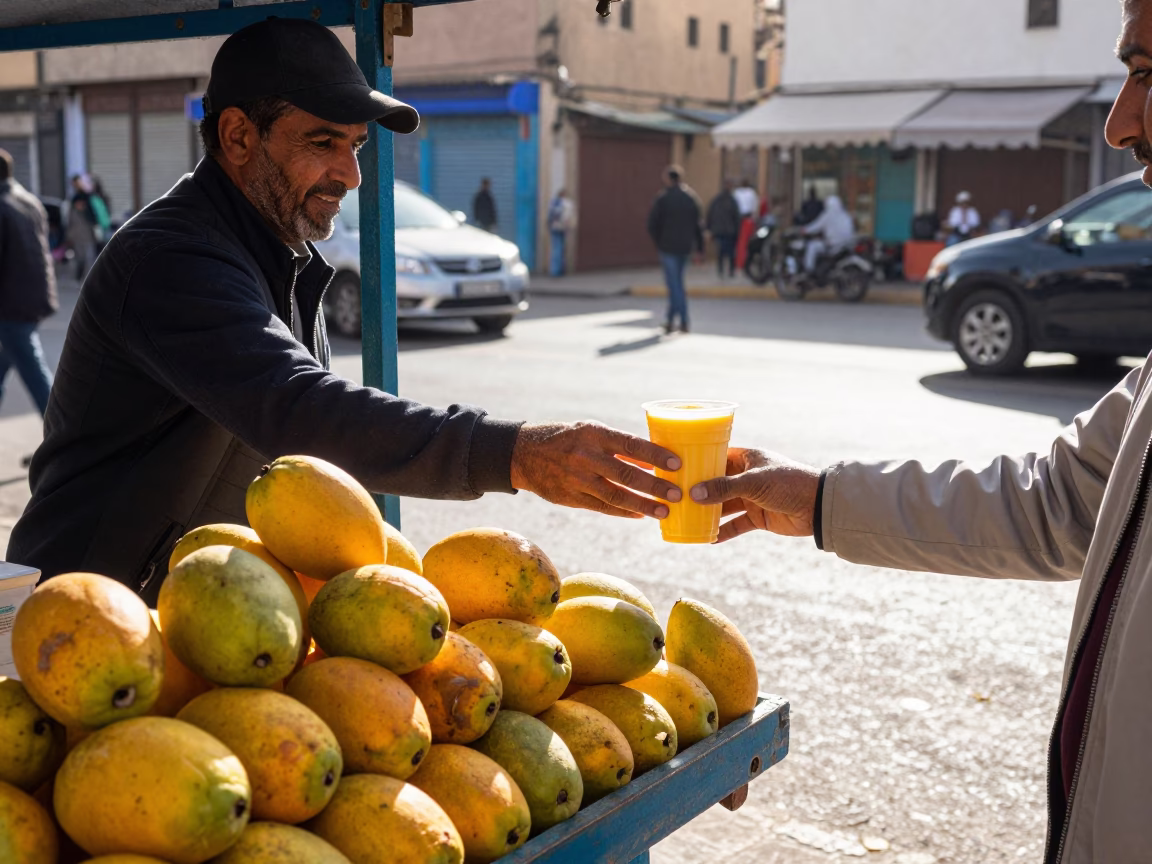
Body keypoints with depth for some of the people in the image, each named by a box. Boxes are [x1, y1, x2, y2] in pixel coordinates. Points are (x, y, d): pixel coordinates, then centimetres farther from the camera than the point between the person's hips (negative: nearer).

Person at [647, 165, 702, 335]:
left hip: (668, 246, -5)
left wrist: (658, 241, 7)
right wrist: (700, 247, 6)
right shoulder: (691, 197, 4)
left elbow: (652, 224, -9)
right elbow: (697, 225, 3)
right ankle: (671, 319, 20)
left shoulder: (663, 198, -10)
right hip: (686, 247, 5)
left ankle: (683, 321, -6)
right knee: (677, 282, 16)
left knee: (674, 284, -2)